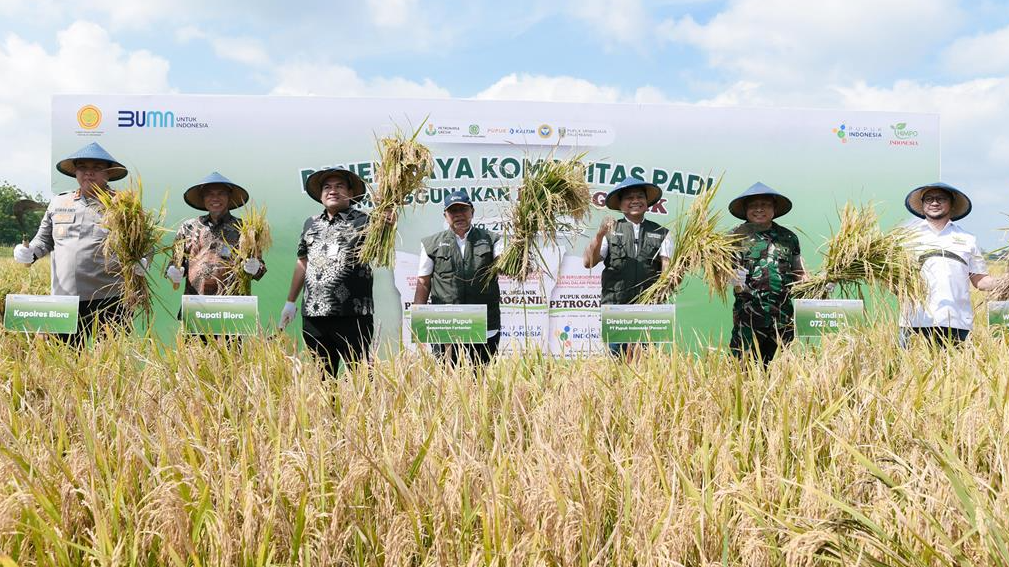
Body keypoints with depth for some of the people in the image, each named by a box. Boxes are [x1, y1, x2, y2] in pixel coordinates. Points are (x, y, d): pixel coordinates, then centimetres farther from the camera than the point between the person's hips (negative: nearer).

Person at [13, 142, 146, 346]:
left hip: (109, 299, -4)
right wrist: (30, 252, 6)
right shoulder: (58, 203, 15)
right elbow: (44, 238, 26)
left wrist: (140, 263, -16)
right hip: (64, 298, 4)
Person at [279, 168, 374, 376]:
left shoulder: (363, 222, 1)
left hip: (353, 315, -5)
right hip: (313, 315, 5)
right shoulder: (311, 224, 17)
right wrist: (290, 302, 22)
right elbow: (303, 262, 22)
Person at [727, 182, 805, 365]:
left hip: (784, 316, 4)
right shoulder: (737, 235, 4)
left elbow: (799, 274, 21)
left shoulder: (789, 237, 14)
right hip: (748, 314, -3)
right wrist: (733, 279, -22)